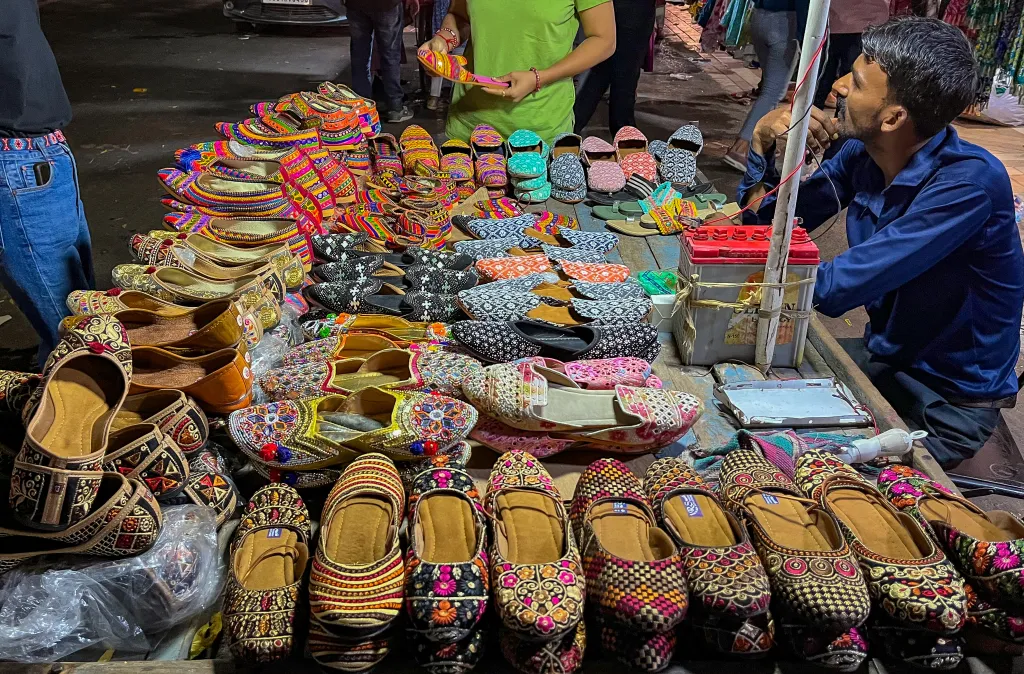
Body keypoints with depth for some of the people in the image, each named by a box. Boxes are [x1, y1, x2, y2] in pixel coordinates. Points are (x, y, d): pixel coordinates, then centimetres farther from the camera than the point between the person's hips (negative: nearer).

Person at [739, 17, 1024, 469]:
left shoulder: (968, 183, -29)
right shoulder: (861, 155, -7)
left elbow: (831, 289, -32)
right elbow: (767, 223, 1)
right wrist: (763, 141, -15)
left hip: (950, 403, -6)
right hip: (883, 359, 7)